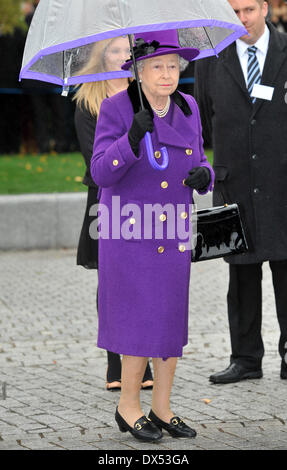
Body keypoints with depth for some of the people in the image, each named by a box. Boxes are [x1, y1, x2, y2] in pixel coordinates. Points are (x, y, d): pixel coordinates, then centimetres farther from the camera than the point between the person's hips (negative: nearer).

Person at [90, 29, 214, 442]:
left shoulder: (186, 109, 3)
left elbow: (195, 169, 9)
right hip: (129, 230, -5)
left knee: (171, 321, 8)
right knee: (142, 323, -4)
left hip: (172, 232, 6)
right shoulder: (116, 109, -13)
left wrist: (203, 176, -15)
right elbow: (101, 173, -19)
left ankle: (161, 409, 19)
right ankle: (128, 407, 12)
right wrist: (133, 137, -34)